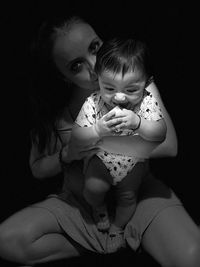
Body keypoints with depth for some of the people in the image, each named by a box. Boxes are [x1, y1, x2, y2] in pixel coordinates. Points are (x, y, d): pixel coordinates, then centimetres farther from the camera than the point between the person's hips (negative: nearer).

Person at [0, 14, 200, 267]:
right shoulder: (54, 111, -9)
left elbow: (168, 145, -15)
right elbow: (37, 168, 2)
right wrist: (67, 155, -19)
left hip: (138, 191, -2)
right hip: (79, 202, 2)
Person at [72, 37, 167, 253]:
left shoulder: (147, 103, -24)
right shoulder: (93, 103, -24)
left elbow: (160, 134, -29)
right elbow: (76, 135, -22)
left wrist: (137, 122, -47)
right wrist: (98, 130, -43)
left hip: (133, 162, 1)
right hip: (101, 158, 0)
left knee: (128, 196, 8)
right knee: (93, 188, -14)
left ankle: (117, 227, 40)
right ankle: (98, 207, 25)